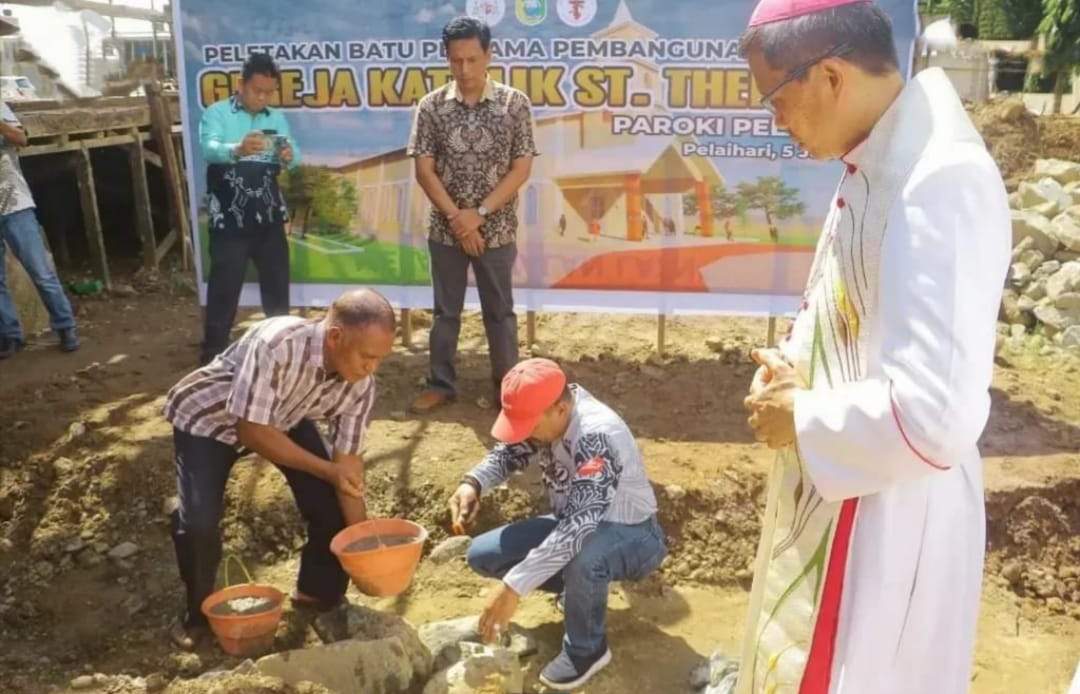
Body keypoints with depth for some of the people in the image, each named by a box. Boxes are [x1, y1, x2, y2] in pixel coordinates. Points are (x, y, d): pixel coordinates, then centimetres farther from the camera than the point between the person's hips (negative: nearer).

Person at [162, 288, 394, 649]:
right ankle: (197, 613, 9)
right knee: (199, 521, -19)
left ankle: (319, 594, 18)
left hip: (284, 417, 5)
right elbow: (252, 431, -35)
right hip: (207, 416, -4)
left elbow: (348, 460, -15)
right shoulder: (276, 344, -42)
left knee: (331, 504, -8)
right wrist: (327, 469, -34)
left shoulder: (360, 385, -24)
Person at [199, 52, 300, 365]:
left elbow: (295, 156, -2)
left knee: (277, 283, 14)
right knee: (224, 289, -1)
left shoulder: (277, 119, 10)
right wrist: (238, 149, -44)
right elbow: (209, 148, -23)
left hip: (269, 217, 5)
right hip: (229, 219, -4)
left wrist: (289, 156, -26)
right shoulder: (217, 113, -4)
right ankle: (213, 355, 9)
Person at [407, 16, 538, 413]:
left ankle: (507, 386, 22)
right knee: (445, 310, 11)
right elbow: (424, 170, -4)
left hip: (497, 229, -1)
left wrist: (478, 214, -13)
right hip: (445, 229, 1)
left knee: (500, 310, 9)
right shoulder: (431, 106, -2)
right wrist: (457, 217, -13)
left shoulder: (515, 104, -5)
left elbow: (521, 169, -7)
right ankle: (441, 384, 24)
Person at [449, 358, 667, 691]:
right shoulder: (544, 415, -13)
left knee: (583, 560, -41)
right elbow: (509, 451, 5)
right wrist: (473, 483, -17)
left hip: (632, 536, -7)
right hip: (574, 523, 8)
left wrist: (514, 588, -46)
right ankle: (579, 588, 16)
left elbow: (578, 527, -44)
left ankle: (587, 648, -10)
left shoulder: (597, 437, -36)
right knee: (483, 555, -1)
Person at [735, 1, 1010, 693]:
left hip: (886, 517, -9)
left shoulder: (940, 181, -28)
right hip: (838, 491, 9)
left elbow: (934, 418, -35)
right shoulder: (876, 162, 2)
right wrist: (793, 362, -1)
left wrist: (801, 420, -19)